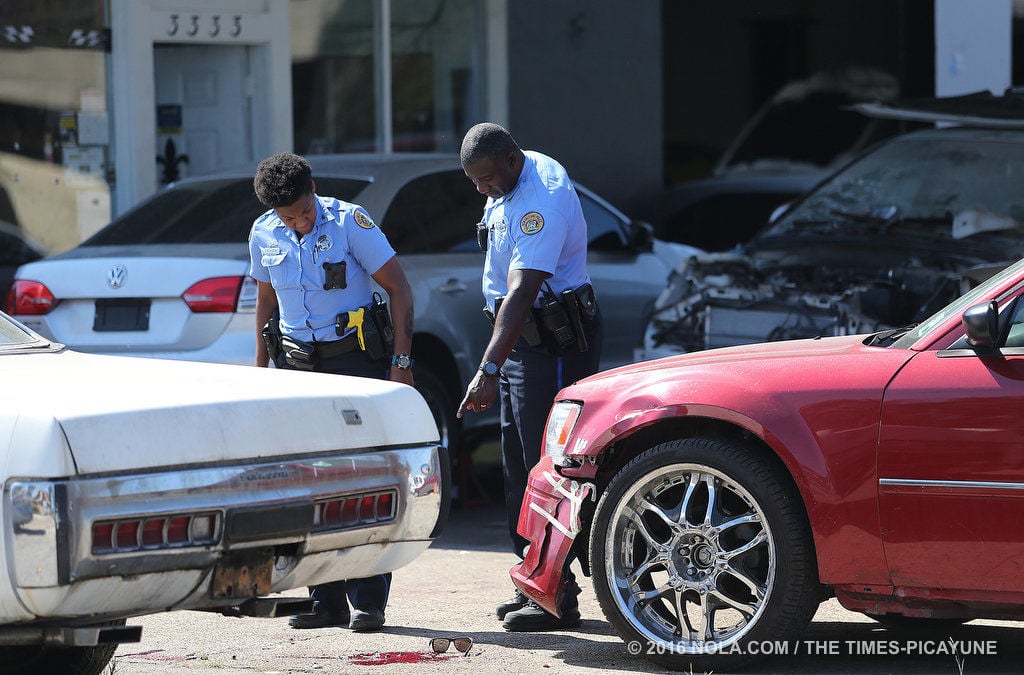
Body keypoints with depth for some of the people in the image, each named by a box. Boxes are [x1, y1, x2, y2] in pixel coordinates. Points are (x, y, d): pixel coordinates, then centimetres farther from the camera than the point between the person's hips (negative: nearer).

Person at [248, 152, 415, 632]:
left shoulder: (349, 223, -11)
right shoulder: (263, 236, 3)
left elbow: (399, 290, -9)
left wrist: (401, 363, -15)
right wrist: (261, 369, 17)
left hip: (355, 358, -5)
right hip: (298, 363, 5)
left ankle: (369, 601, -6)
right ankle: (327, 601, 9)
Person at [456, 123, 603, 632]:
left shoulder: (542, 200, -24)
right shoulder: (510, 183, 8)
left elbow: (521, 293, -33)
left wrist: (489, 370, -39)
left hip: (555, 344, -10)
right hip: (522, 338, 10)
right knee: (519, 464, 12)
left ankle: (558, 598, -10)